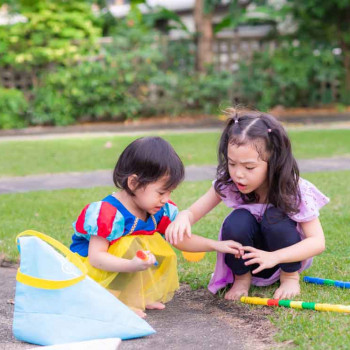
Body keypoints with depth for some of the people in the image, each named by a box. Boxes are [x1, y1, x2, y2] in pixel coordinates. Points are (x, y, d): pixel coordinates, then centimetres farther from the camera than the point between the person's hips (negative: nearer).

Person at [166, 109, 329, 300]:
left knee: (275, 218, -32)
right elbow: (193, 212, -14)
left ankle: (290, 276, -6)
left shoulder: (295, 191, -26)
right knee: (237, 221, -30)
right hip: (246, 256, 2)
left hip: (287, 256, -2)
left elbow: (318, 242, -27)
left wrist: (273, 257, -43)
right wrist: (182, 217, -41)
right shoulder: (227, 184, -19)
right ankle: (242, 278, -3)